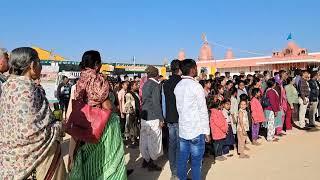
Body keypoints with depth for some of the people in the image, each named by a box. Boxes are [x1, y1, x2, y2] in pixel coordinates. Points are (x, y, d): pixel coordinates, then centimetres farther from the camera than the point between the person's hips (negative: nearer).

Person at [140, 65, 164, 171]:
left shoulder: (145, 84, 11)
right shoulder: (155, 85, -13)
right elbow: (156, 103, -17)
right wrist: (161, 118, -13)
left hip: (144, 116, 8)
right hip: (153, 117, -8)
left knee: (145, 139, 14)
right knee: (154, 140, 3)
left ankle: (145, 160, 26)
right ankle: (151, 164, 12)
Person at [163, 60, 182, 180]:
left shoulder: (166, 83, 6)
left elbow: (164, 101, 10)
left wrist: (165, 117, 16)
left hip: (169, 118, 6)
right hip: (180, 118, -6)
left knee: (172, 145, 13)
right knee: (180, 146, 2)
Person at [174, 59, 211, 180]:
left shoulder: (178, 86, 6)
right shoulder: (196, 86, -13)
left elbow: (179, 108, 9)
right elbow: (203, 111, -12)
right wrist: (206, 131, -6)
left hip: (182, 129, 6)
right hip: (196, 130, -6)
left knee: (182, 158, 14)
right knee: (196, 161, 5)